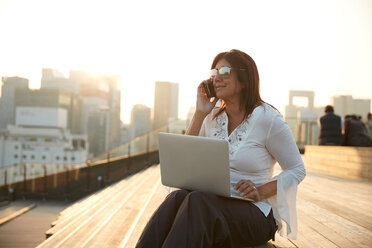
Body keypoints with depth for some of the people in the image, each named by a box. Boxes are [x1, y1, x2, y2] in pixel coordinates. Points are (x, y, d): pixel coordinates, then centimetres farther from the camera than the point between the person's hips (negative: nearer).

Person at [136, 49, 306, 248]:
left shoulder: (266, 118, -6)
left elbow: (297, 170, 0)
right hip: (213, 202, 5)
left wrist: (260, 192, -16)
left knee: (198, 201, -36)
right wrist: (200, 113, 3)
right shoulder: (213, 117, 12)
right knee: (177, 197, -32)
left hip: (255, 212, -4)